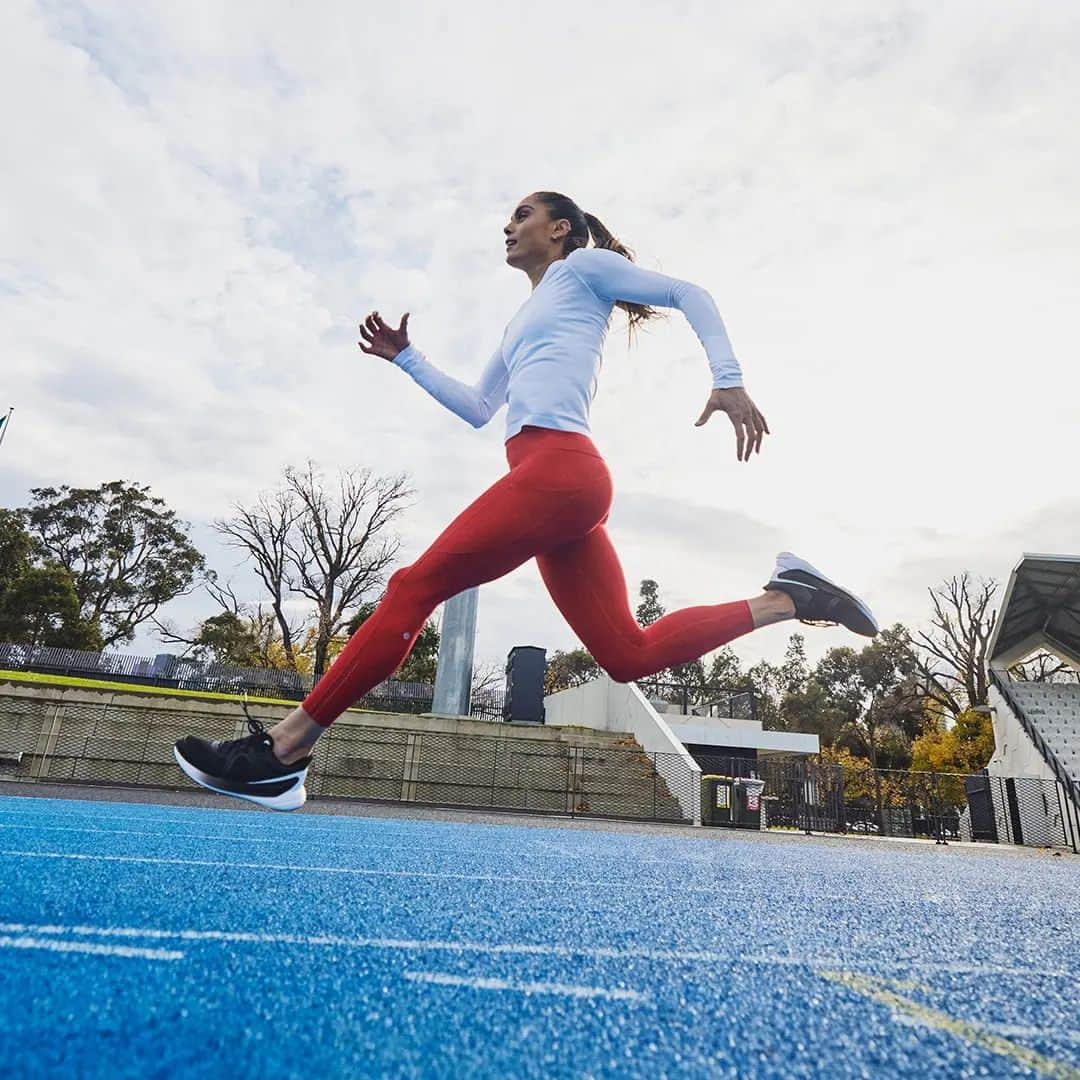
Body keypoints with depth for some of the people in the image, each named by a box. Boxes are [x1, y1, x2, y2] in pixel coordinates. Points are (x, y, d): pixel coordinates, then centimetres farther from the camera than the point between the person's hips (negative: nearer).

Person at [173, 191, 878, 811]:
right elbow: (477, 410, 35)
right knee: (630, 656, 1)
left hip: (559, 467, -9)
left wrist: (729, 380, -5)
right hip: (560, 484, 9)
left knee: (414, 587, -13)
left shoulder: (583, 267, 17)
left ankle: (279, 754, -8)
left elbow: (690, 295, 9)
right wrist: (406, 358, 32)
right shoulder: (526, 320, 37)